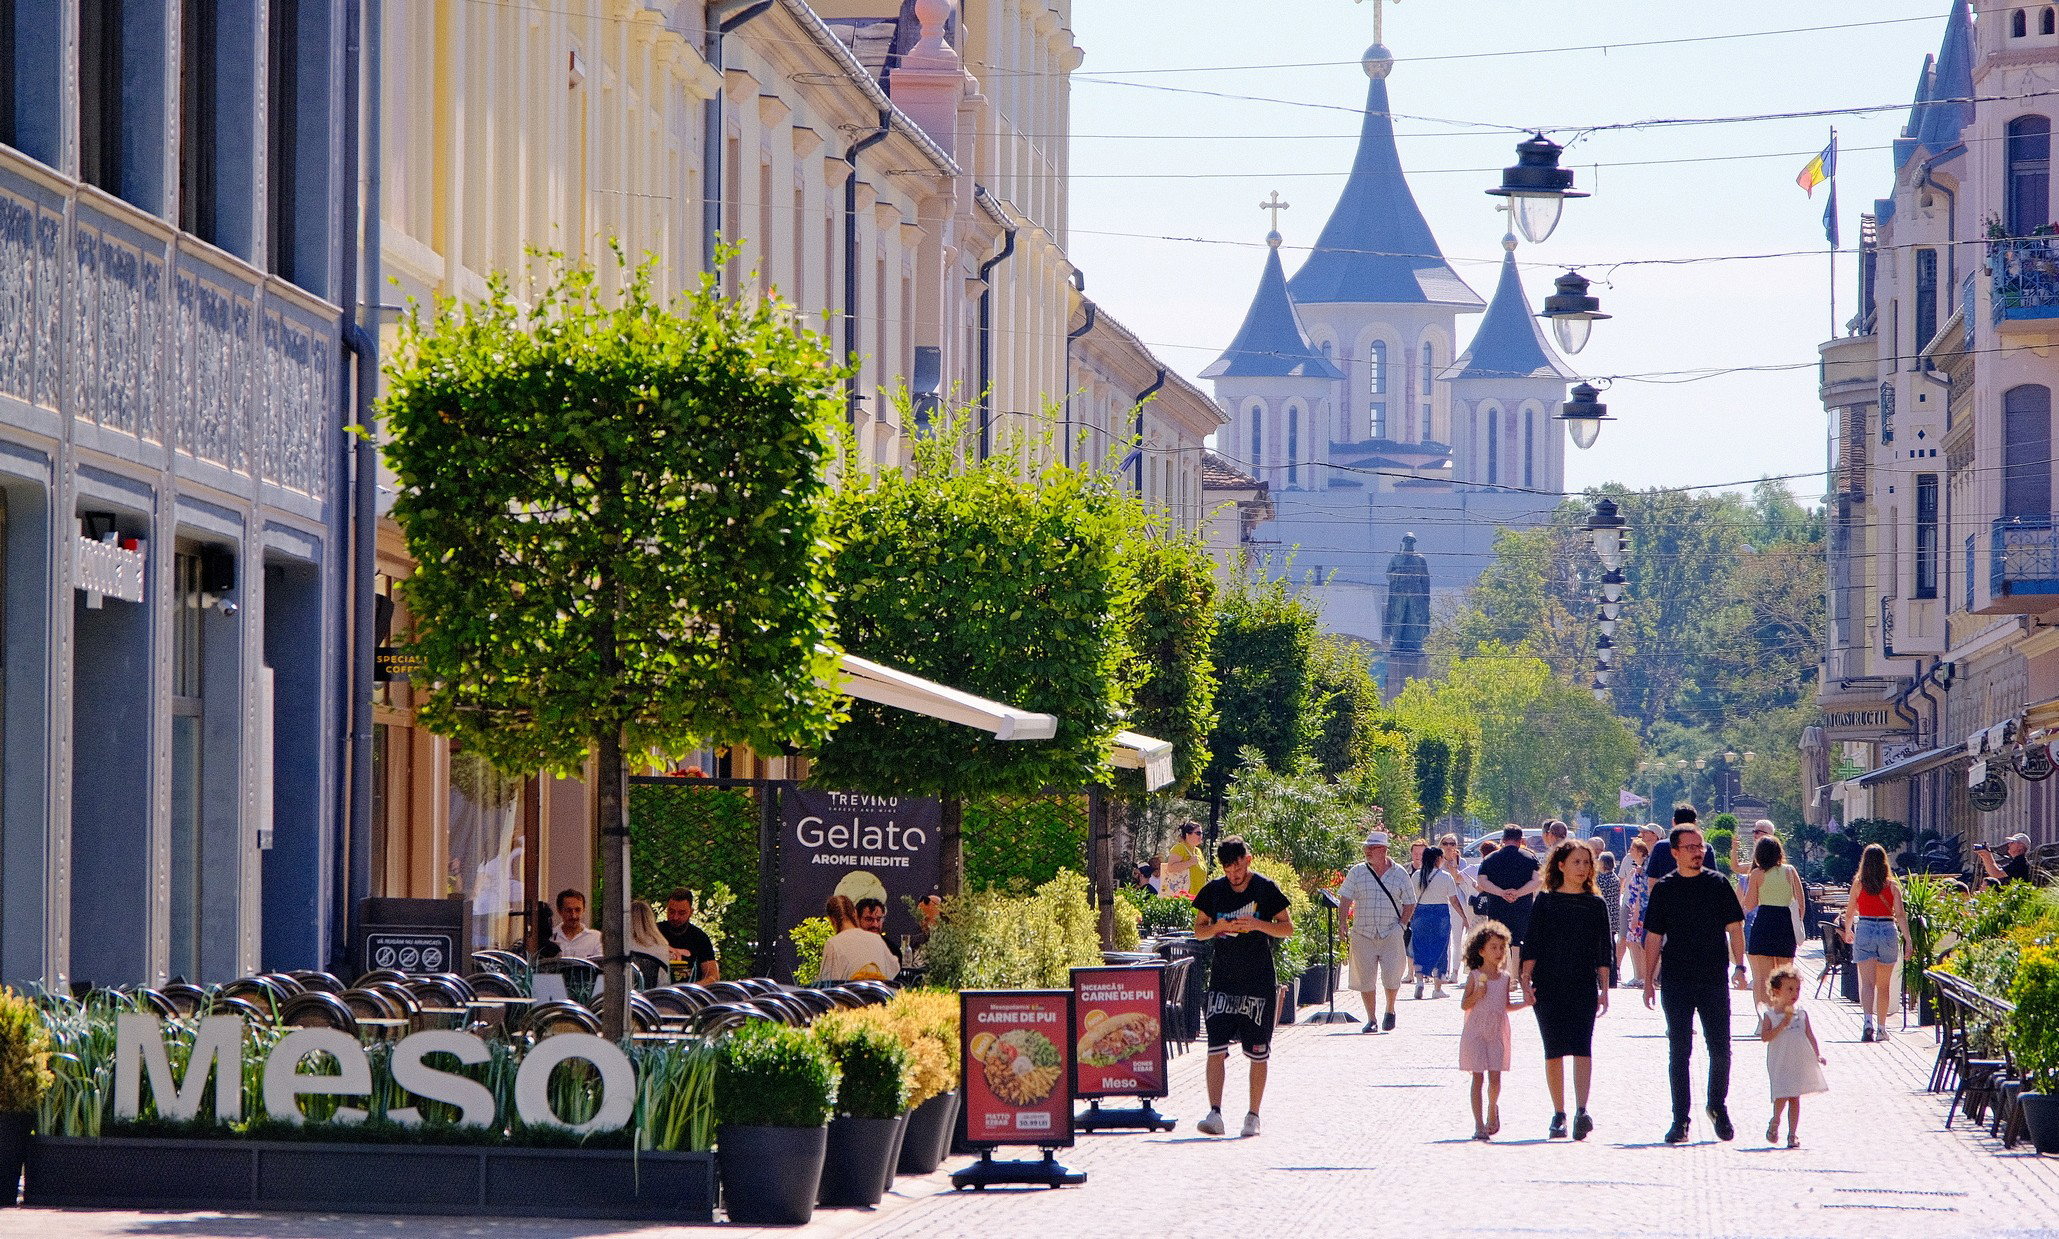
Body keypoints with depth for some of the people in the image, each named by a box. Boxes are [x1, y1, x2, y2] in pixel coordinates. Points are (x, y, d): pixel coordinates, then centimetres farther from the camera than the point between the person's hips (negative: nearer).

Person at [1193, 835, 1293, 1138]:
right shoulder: (1214, 891, 6)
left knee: (1258, 1053, 4)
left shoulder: (1266, 889, -1)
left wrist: (1258, 925, -15)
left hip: (1258, 980, -2)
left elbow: (1287, 928, 2)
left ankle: (1253, 1116, 13)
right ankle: (1215, 1114, -14)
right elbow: (1199, 930, 12)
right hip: (1222, 979, 2)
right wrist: (1219, 926, -9)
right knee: (1216, 1049, -10)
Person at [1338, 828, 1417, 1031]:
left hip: (1391, 935, -1)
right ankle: (1371, 1019, 11)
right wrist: (1342, 924, -10)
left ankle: (1390, 1011, 19)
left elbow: (1410, 904, 9)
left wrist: (1400, 925, -5)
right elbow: (1345, 900, 3)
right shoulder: (1357, 872, 6)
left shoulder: (1399, 874, 5)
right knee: (1365, 978, 0)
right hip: (1363, 935, 1)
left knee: (1391, 976, -7)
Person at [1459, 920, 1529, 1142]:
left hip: (1498, 1032, 3)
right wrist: (1477, 995, -20)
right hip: (1476, 1032, -3)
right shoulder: (1475, 976, -3)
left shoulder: (1504, 977, 7)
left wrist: (1525, 1003, 3)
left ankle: (1492, 1108, 27)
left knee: (1495, 1077, -3)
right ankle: (1479, 1124, 3)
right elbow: (1464, 1005, -3)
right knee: (1478, 1077, -2)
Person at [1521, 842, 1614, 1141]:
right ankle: (1559, 1115, 11)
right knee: (1554, 1051, 3)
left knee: (1581, 1047, -14)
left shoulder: (1595, 904, 8)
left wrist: (1604, 990, 3)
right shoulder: (1545, 901, 5)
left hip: (1583, 986, 0)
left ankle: (1581, 1111, -24)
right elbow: (1531, 945, 3)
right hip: (1549, 986, 0)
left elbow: (1603, 951, 9)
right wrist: (1526, 981, -6)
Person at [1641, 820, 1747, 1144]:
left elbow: (1734, 927, 7)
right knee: (1679, 1051, 1)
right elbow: (1653, 938, 7)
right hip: (1676, 981, 0)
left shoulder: (1718, 884, 4)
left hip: (1714, 980, 0)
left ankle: (1718, 1106, 22)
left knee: (1720, 1049, 0)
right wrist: (1649, 980, 4)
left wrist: (1739, 965, -5)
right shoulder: (1664, 889, 4)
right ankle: (1680, 1119, 5)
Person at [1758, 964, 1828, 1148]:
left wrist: (1817, 1055, -2)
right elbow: (1765, 1036, -14)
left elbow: (1810, 1036, 9)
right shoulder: (1770, 1015, -3)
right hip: (1779, 1063, -3)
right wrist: (1783, 1024, -21)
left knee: (1795, 1098, 5)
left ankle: (1792, 1134, 12)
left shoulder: (1801, 1014, 7)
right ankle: (1775, 1122, 14)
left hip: (1800, 1062, 3)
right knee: (1782, 1096, -14)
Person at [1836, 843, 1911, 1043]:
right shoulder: (1892, 885, 1)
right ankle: (1881, 1028, 21)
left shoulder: (1858, 884, 1)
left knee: (1867, 982, -9)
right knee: (1883, 985, 14)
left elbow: (1849, 913, 9)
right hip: (1888, 931, 2)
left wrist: (1848, 931, 28)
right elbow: (1900, 914, -7)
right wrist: (1908, 939, -8)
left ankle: (1869, 1021, -31)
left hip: (1864, 931, -1)